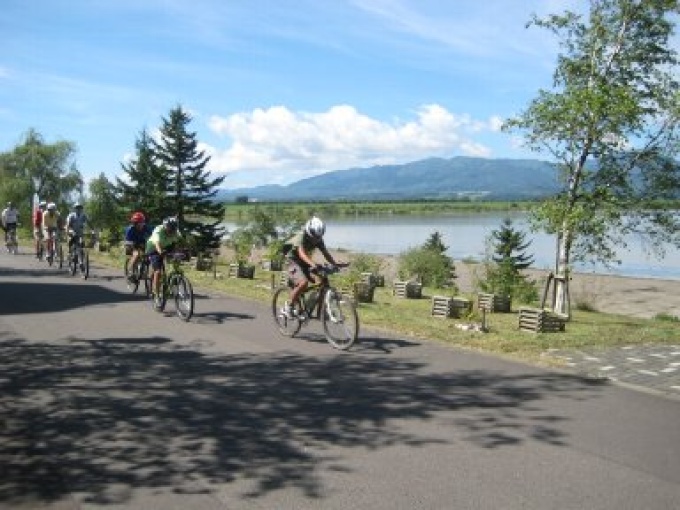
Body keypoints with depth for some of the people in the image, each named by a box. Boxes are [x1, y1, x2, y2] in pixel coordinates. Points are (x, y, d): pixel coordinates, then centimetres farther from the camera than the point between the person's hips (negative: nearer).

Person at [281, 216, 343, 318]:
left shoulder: (318, 239, -6)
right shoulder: (301, 236, -26)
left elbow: (325, 253, -9)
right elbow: (301, 253, -41)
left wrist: (335, 263, -25)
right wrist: (312, 264, -57)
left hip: (305, 263, 7)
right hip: (294, 261, -7)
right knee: (303, 283, -30)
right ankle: (288, 307, -12)